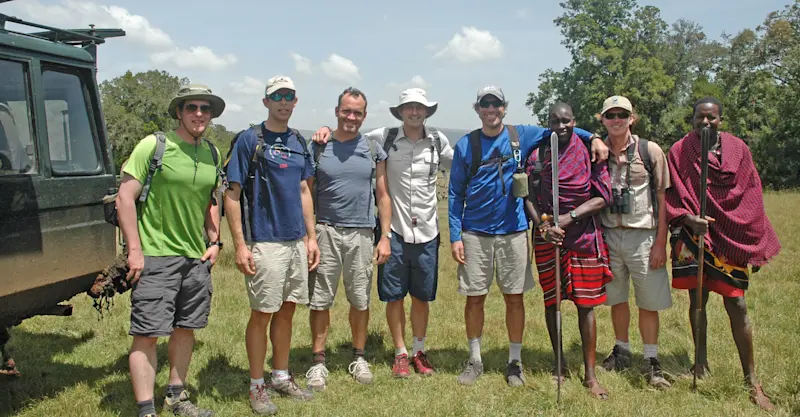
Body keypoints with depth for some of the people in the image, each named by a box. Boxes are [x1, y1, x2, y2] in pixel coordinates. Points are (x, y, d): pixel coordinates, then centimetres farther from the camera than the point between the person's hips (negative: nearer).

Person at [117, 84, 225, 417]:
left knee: (185, 329, 15)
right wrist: (134, 250, -14)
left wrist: (214, 241, 11)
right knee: (147, 334, -4)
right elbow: (125, 197, -10)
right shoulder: (154, 145, -9)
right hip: (155, 256, -6)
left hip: (196, 257, 6)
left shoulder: (212, 153, 10)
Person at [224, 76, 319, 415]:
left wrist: (311, 237, 12)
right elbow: (232, 193, -9)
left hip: (296, 241, 6)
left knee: (287, 310, 13)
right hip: (264, 243, -6)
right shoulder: (250, 139, -7)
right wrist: (239, 244, -15)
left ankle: (281, 377, 27)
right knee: (262, 313, 1)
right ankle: (257, 386, 14)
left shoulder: (299, 142, 12)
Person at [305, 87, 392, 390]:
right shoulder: (318, 147, 3)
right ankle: (318, 361, 14)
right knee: (320, 299, 3)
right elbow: (307, 194, 4)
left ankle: (358, 358, 24)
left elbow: (382, 196, 8)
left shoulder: (373, 150, 6)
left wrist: (385, 236, 1)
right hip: (325, 231, -1)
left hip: (362, 234, 1)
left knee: (360, 300, 9)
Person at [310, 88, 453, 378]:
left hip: (426, 232, 2)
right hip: (394, 230, -1)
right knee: (394, 296, 6)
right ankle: (401, 354, 23)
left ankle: (419, 351, 30)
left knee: (422, 296, 12)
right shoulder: (385, 138, -3)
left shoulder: (438, 141, 3)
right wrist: (328, 130, -12)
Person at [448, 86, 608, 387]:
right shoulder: (465, 145, 1)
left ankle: (515, 361, 21)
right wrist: (455, 236, -4)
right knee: (474, 297, 5)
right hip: (475, 234, 0)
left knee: (514, 297, 6)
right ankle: (474, 360, 21)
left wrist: (593, 137, -4)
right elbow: (456, 193, 2)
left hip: (513, 232, 1)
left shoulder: (521, 135, 3)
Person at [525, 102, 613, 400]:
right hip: (547, 238, 2)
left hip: (583, 238, -1)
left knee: (585, 304, 1)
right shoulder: (537, 156, 4)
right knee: (551, 301, 9)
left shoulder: (589, 154, -1)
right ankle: (559, 362, 26)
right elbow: (529, 197, 1)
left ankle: (590, 374, 9)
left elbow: (604, 197, -6)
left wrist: (570, 217, -16)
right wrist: (543, 226, -15)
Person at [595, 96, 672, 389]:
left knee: (648, 303, 3)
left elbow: (663, 198, -4)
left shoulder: (650, 151, -4)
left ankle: (651, 362, 17)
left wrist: (660, 242, -9)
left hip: (643, 235, -2)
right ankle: (622, 352, 30)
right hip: (608, 234, 3)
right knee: (617, 299, 13)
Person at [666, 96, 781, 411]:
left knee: (737, 306, -3)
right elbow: (671, 196, -1)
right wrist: (689, 218, -19)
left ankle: (752, 381, 7)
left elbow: (751, 196, 6)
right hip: (692, 235, 0)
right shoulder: (679, 152, 0)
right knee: (697, 299, 7)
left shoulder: (738, 149, 3)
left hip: (732, 238, 0)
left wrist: (755, 244, 1)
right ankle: (701, 361, 26)